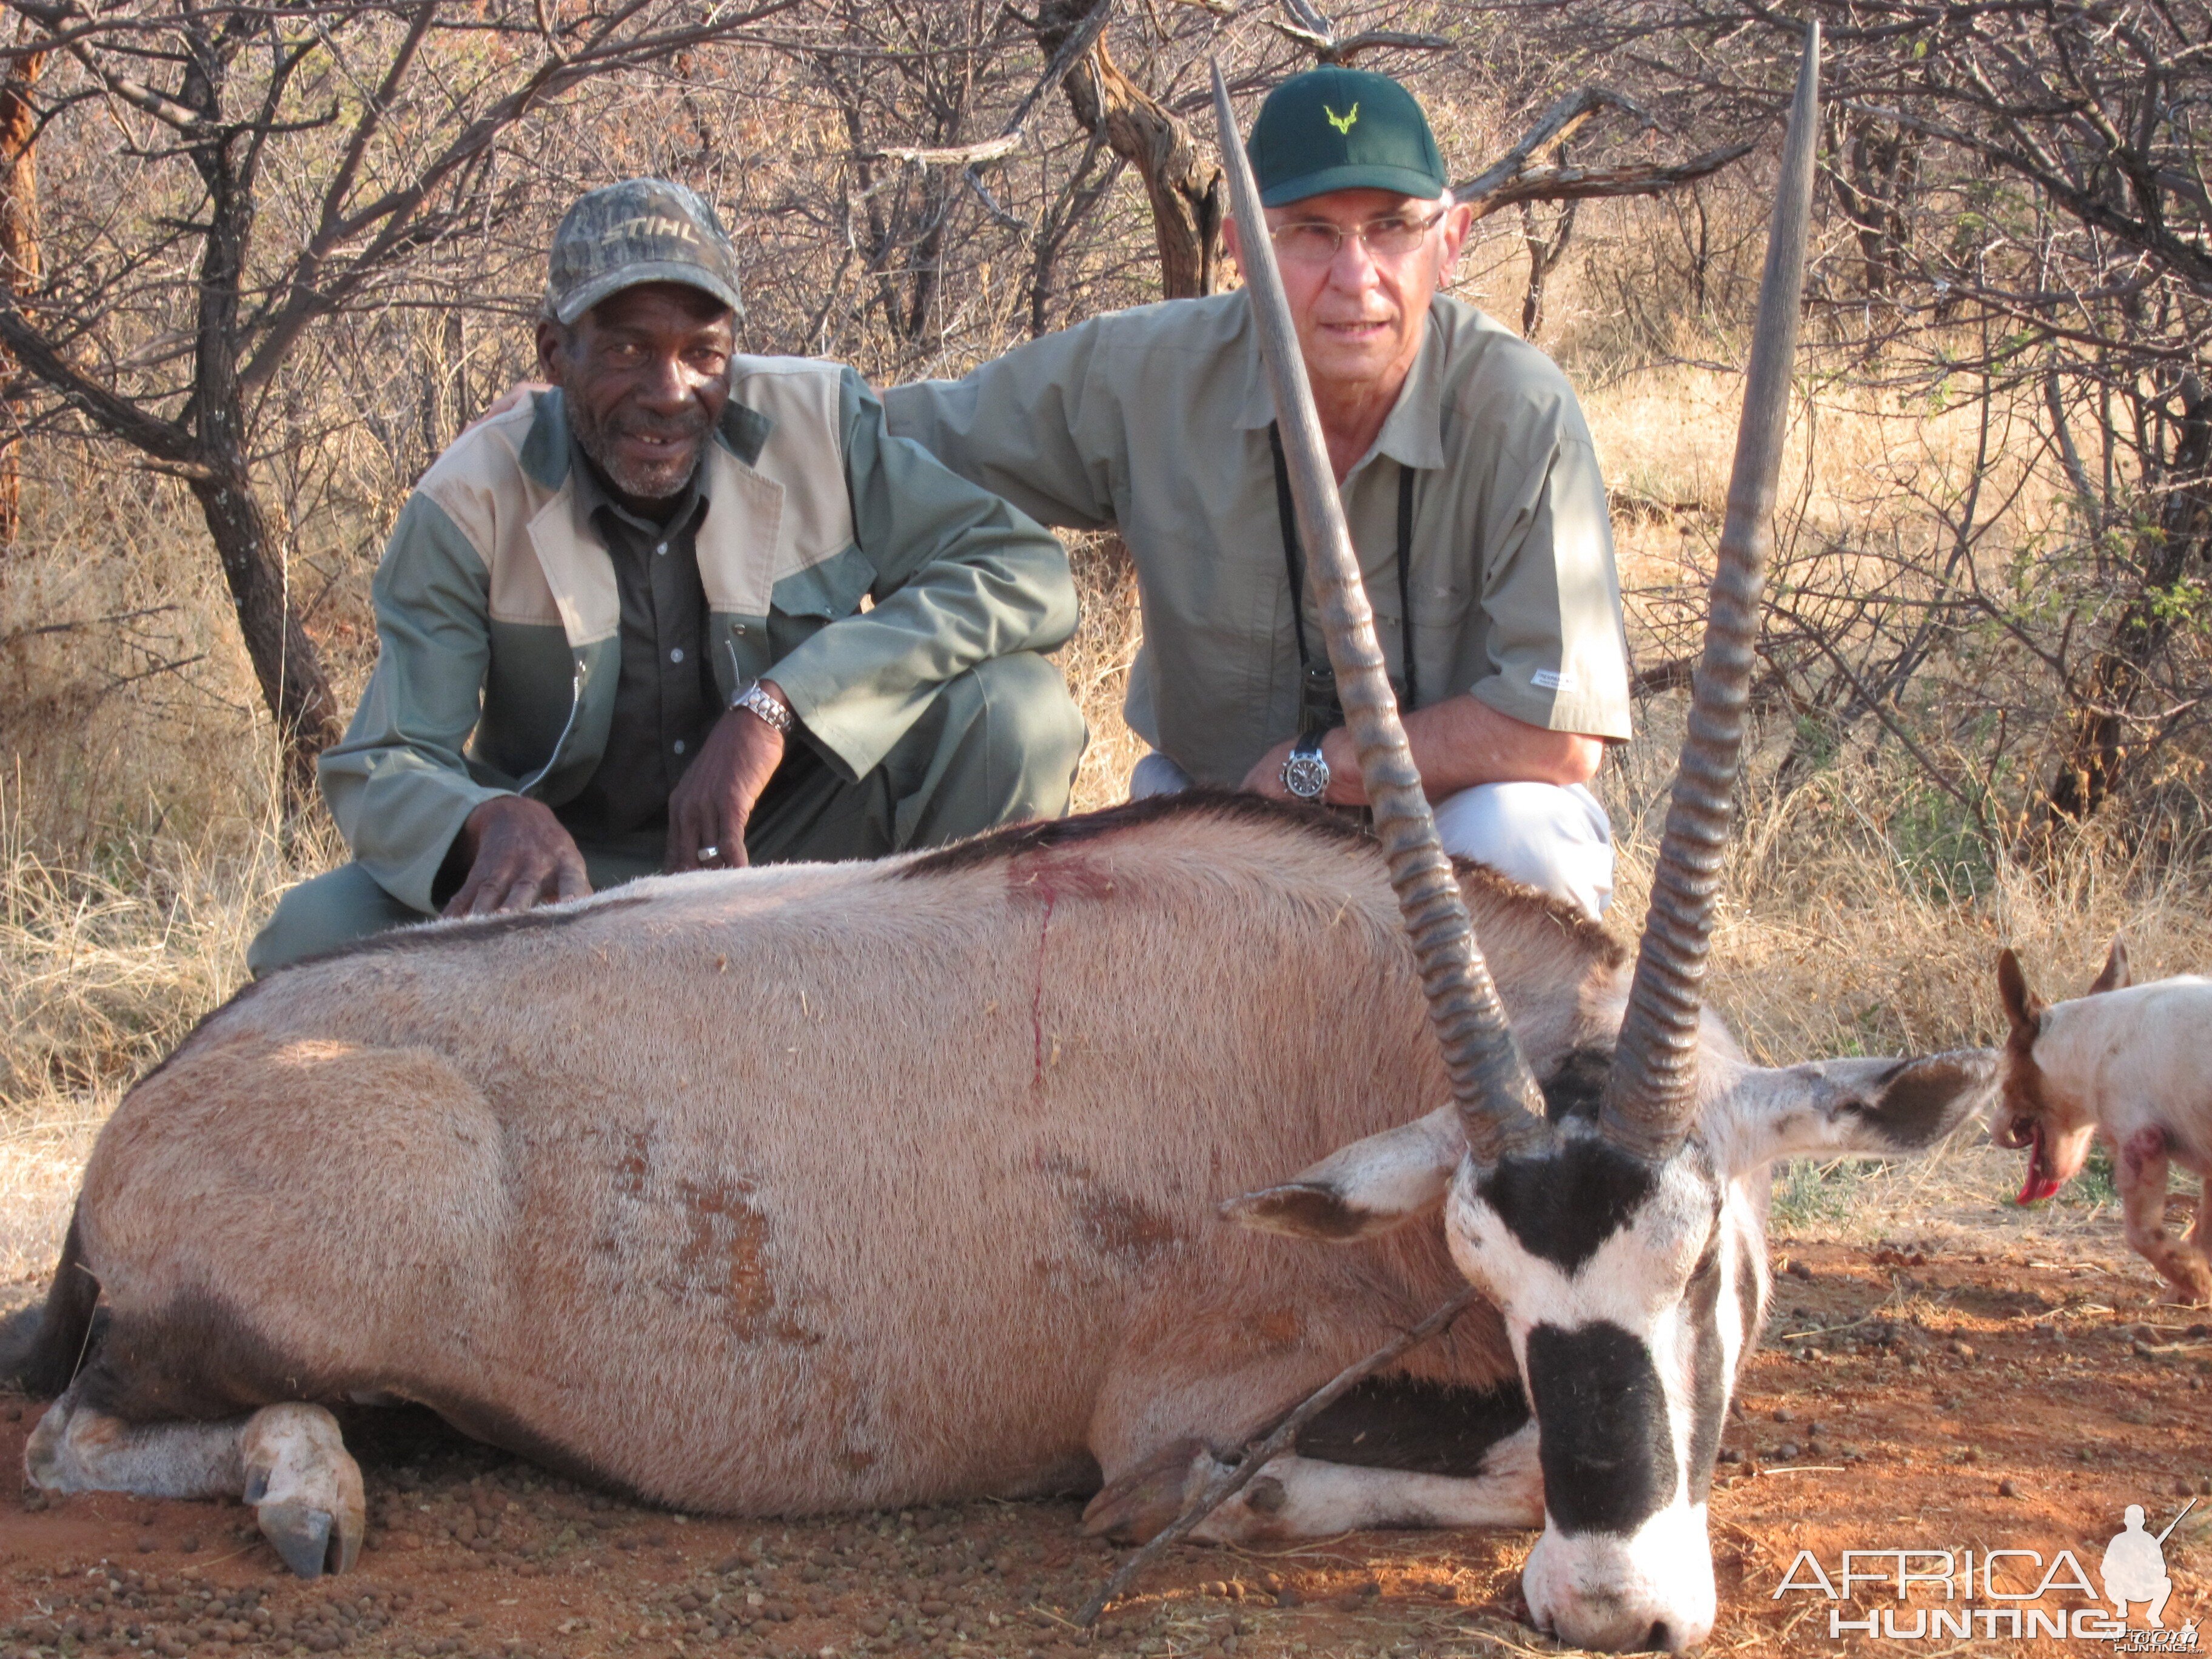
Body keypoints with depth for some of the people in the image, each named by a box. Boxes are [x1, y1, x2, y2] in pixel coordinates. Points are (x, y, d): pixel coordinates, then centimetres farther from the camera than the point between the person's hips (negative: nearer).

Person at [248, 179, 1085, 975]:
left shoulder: (820, 424, -13)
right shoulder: (469, 506, -13)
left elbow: (1028, 573, -21)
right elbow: (381, 768, -16)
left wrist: (775, 707, -30)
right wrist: (493, 824, -42)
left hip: (804, 849, 0)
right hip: (575, 873, 0)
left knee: (1013, 706, -25)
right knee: (315, 935, -26)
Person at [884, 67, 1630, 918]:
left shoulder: (1518, 412, -24)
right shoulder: (1145, 373, -14)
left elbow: (1561, 733, -28)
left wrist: (1308, 767, -20)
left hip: (1446, 806, -3)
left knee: (1519, 839, -34)